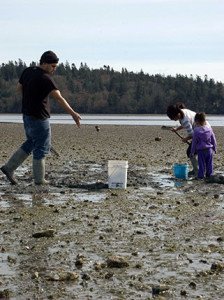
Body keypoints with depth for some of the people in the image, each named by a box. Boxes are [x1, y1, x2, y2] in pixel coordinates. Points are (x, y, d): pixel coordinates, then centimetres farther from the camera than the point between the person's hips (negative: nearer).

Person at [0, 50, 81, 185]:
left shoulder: (27, 71, 3)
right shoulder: (46, 79, -21)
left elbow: (19, 87, 19)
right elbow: (59, 98, -29)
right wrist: (73, 114, -33)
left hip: (27, 115, 8)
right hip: (39, 118, -8)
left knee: (31, 143, 22)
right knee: (41, 148, 4)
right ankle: (39, 179, 12)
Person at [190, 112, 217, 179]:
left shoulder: (196, 131, -11)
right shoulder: (209, 128, 0)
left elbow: (194, 142, -5)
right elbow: (213, 139, 8)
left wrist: (192, 152, 5)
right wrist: (214, 148, 20)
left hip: (200, 150, -3)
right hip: (209, 149, 3)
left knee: (201, 164, 3)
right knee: (209, 163, 11)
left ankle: (201, 176, 3)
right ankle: (209, 175, 16)